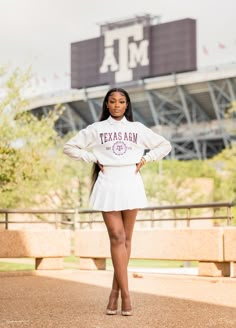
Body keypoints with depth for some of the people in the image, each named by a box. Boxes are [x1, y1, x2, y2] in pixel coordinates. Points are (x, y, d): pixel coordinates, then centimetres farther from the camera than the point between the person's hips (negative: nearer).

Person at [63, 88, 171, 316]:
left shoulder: (137, 129, 11)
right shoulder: (96, 129, 7)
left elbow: (165, 145, 17)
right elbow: (69, 147, 8)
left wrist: (145, 159, 4)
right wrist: (93, 159, 0)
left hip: (131, 185, 2)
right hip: (108, 185, -2)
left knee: (126, 239, 3)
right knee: (117, 238, -11)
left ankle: (115, 291, 11)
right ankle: (125, 295, -11)